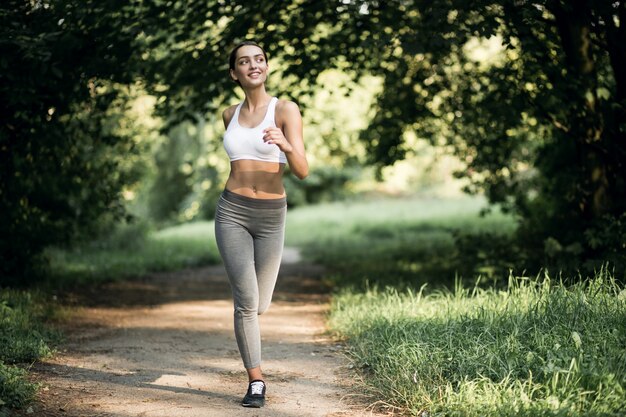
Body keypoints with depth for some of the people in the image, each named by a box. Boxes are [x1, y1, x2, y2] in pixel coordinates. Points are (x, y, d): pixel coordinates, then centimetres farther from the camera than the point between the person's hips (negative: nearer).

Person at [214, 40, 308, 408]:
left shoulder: (286, 110, -5)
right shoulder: (230, 115, 8)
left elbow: (303, 171, -14)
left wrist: (286, 145, -33)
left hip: (271, 216, -1)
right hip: (232, 213, 1)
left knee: (259, 305, 8)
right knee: (246, 301, -13)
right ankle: (256, 382, -2)